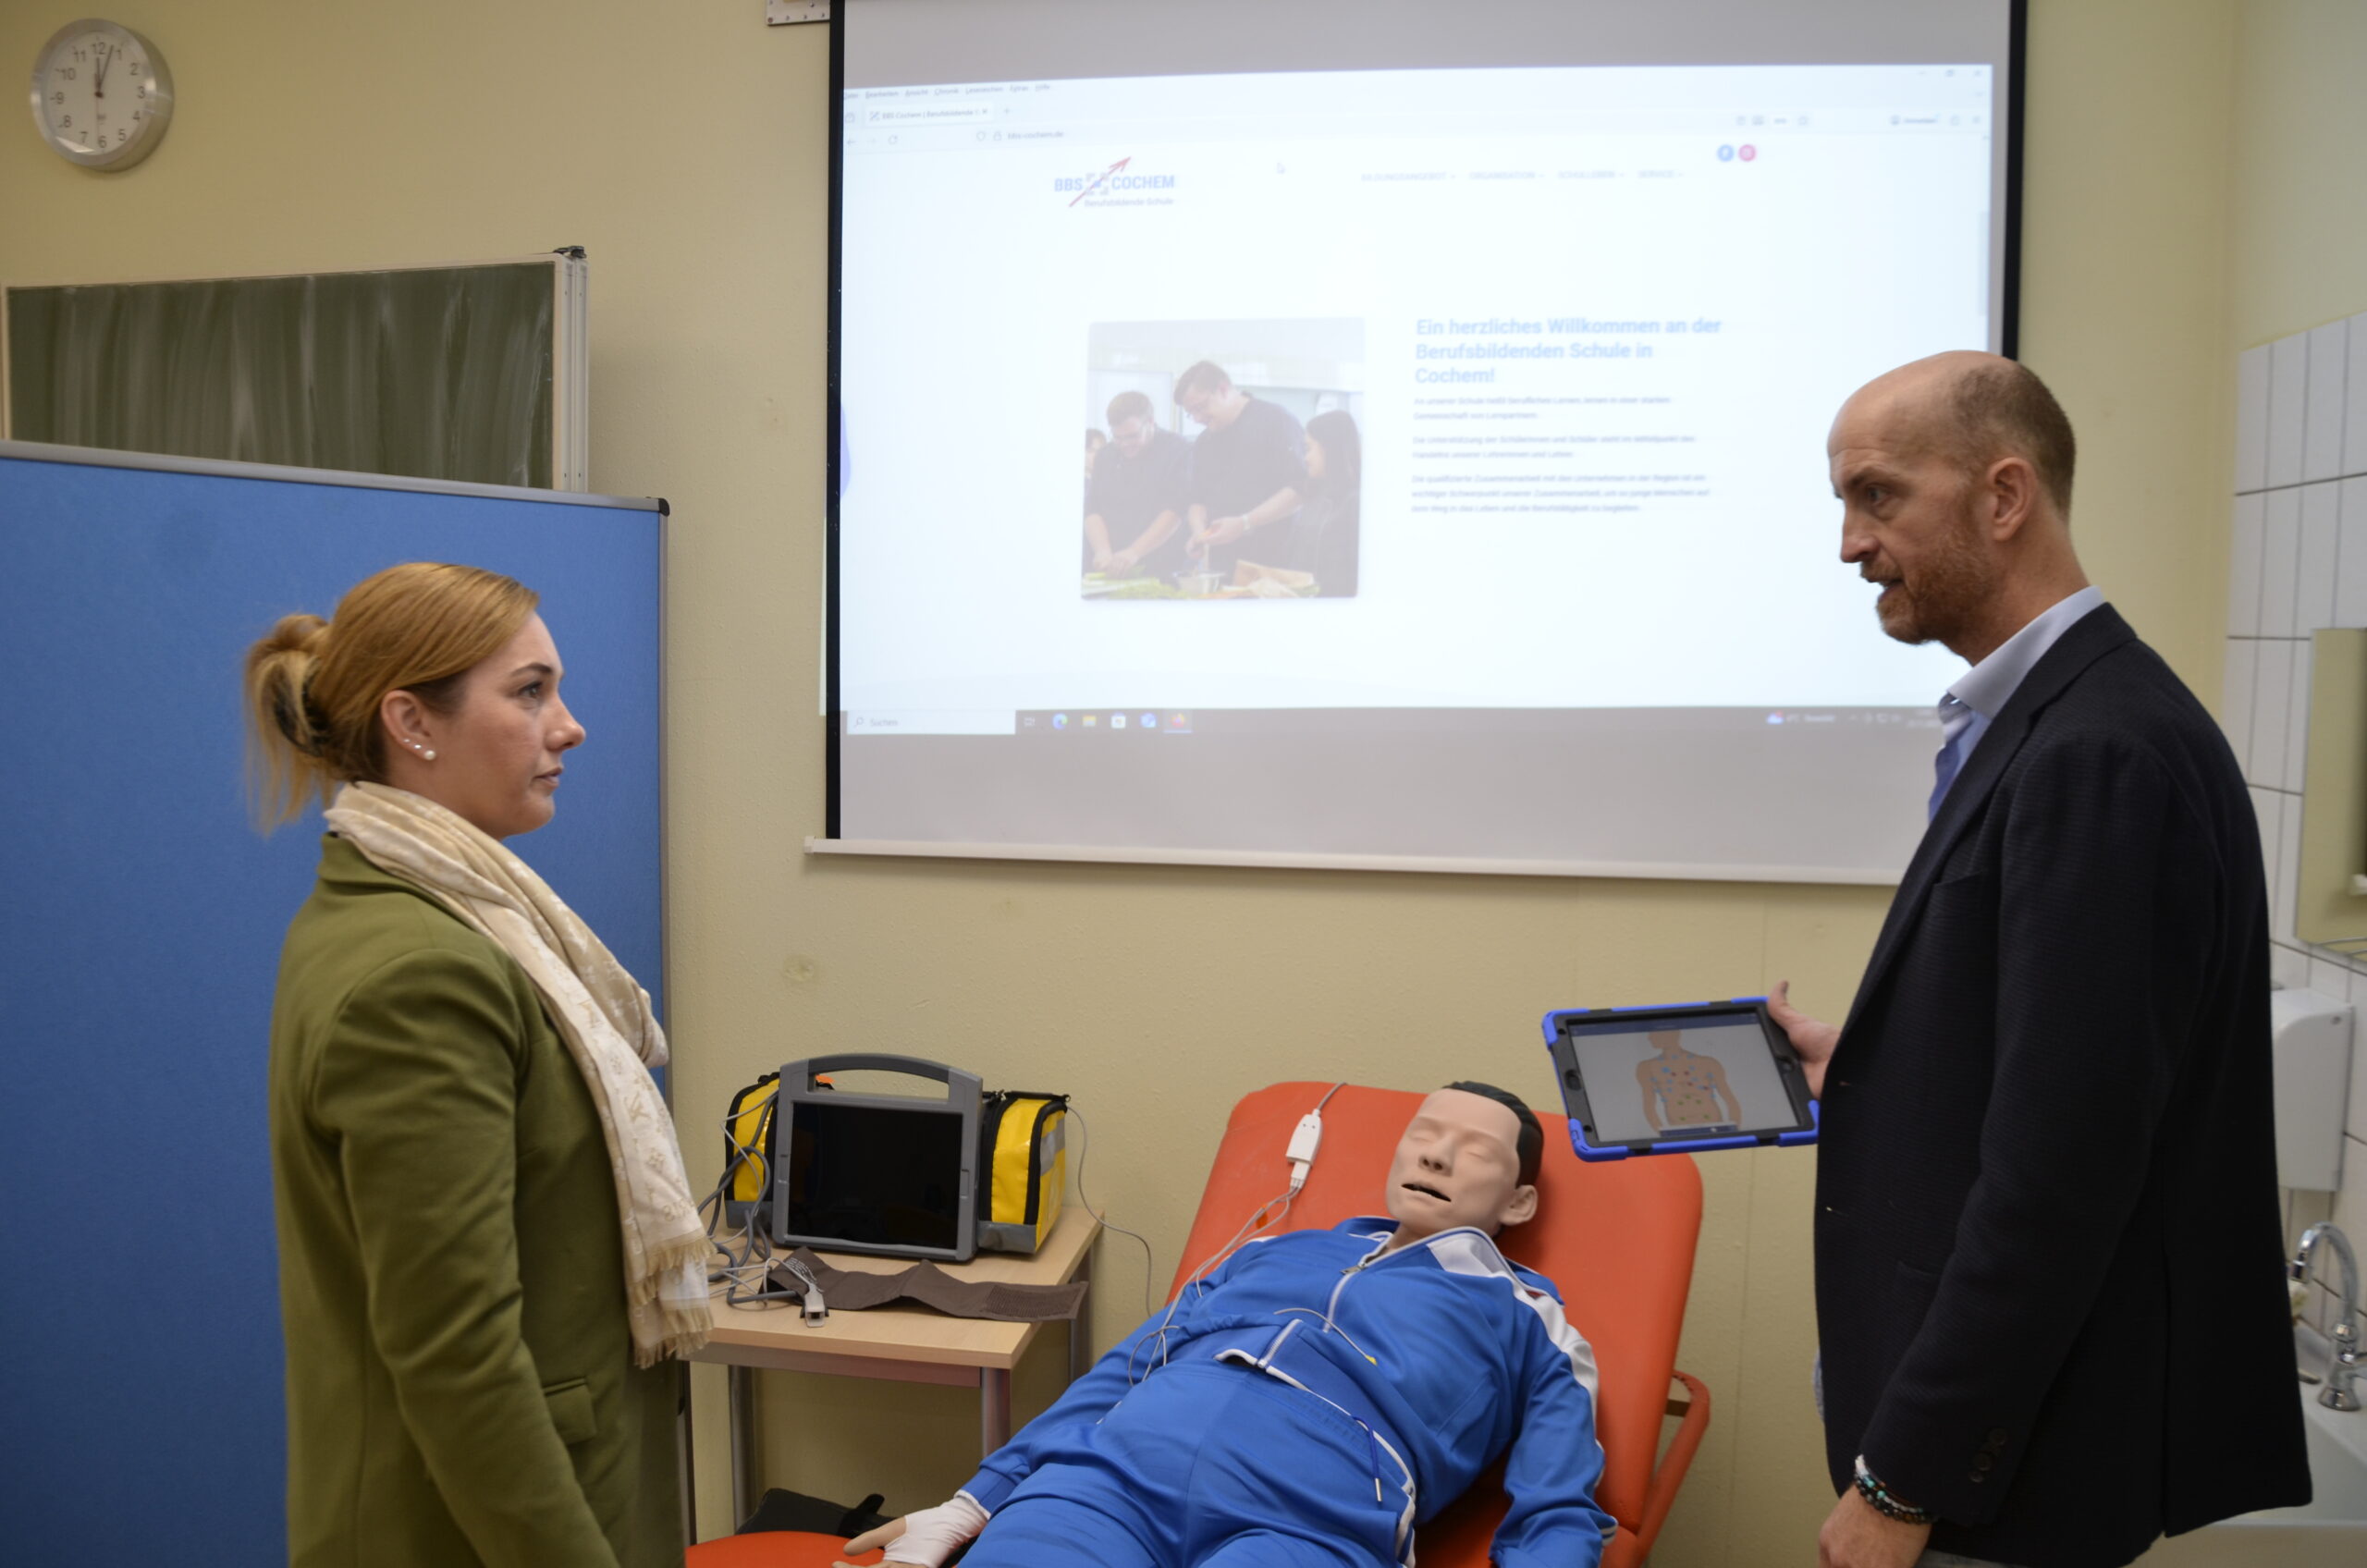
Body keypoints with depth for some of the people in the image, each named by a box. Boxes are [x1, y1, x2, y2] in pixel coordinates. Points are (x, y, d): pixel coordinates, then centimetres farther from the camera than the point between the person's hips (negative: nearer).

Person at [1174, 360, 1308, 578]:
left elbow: (1299, 489, -14)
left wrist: (1244, 523, -20)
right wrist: (1199, 531, -3)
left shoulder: (1276, 420, -5)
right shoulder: (1204, 442, 17)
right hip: (1222, 564, 6)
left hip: (1271, 559, -6)